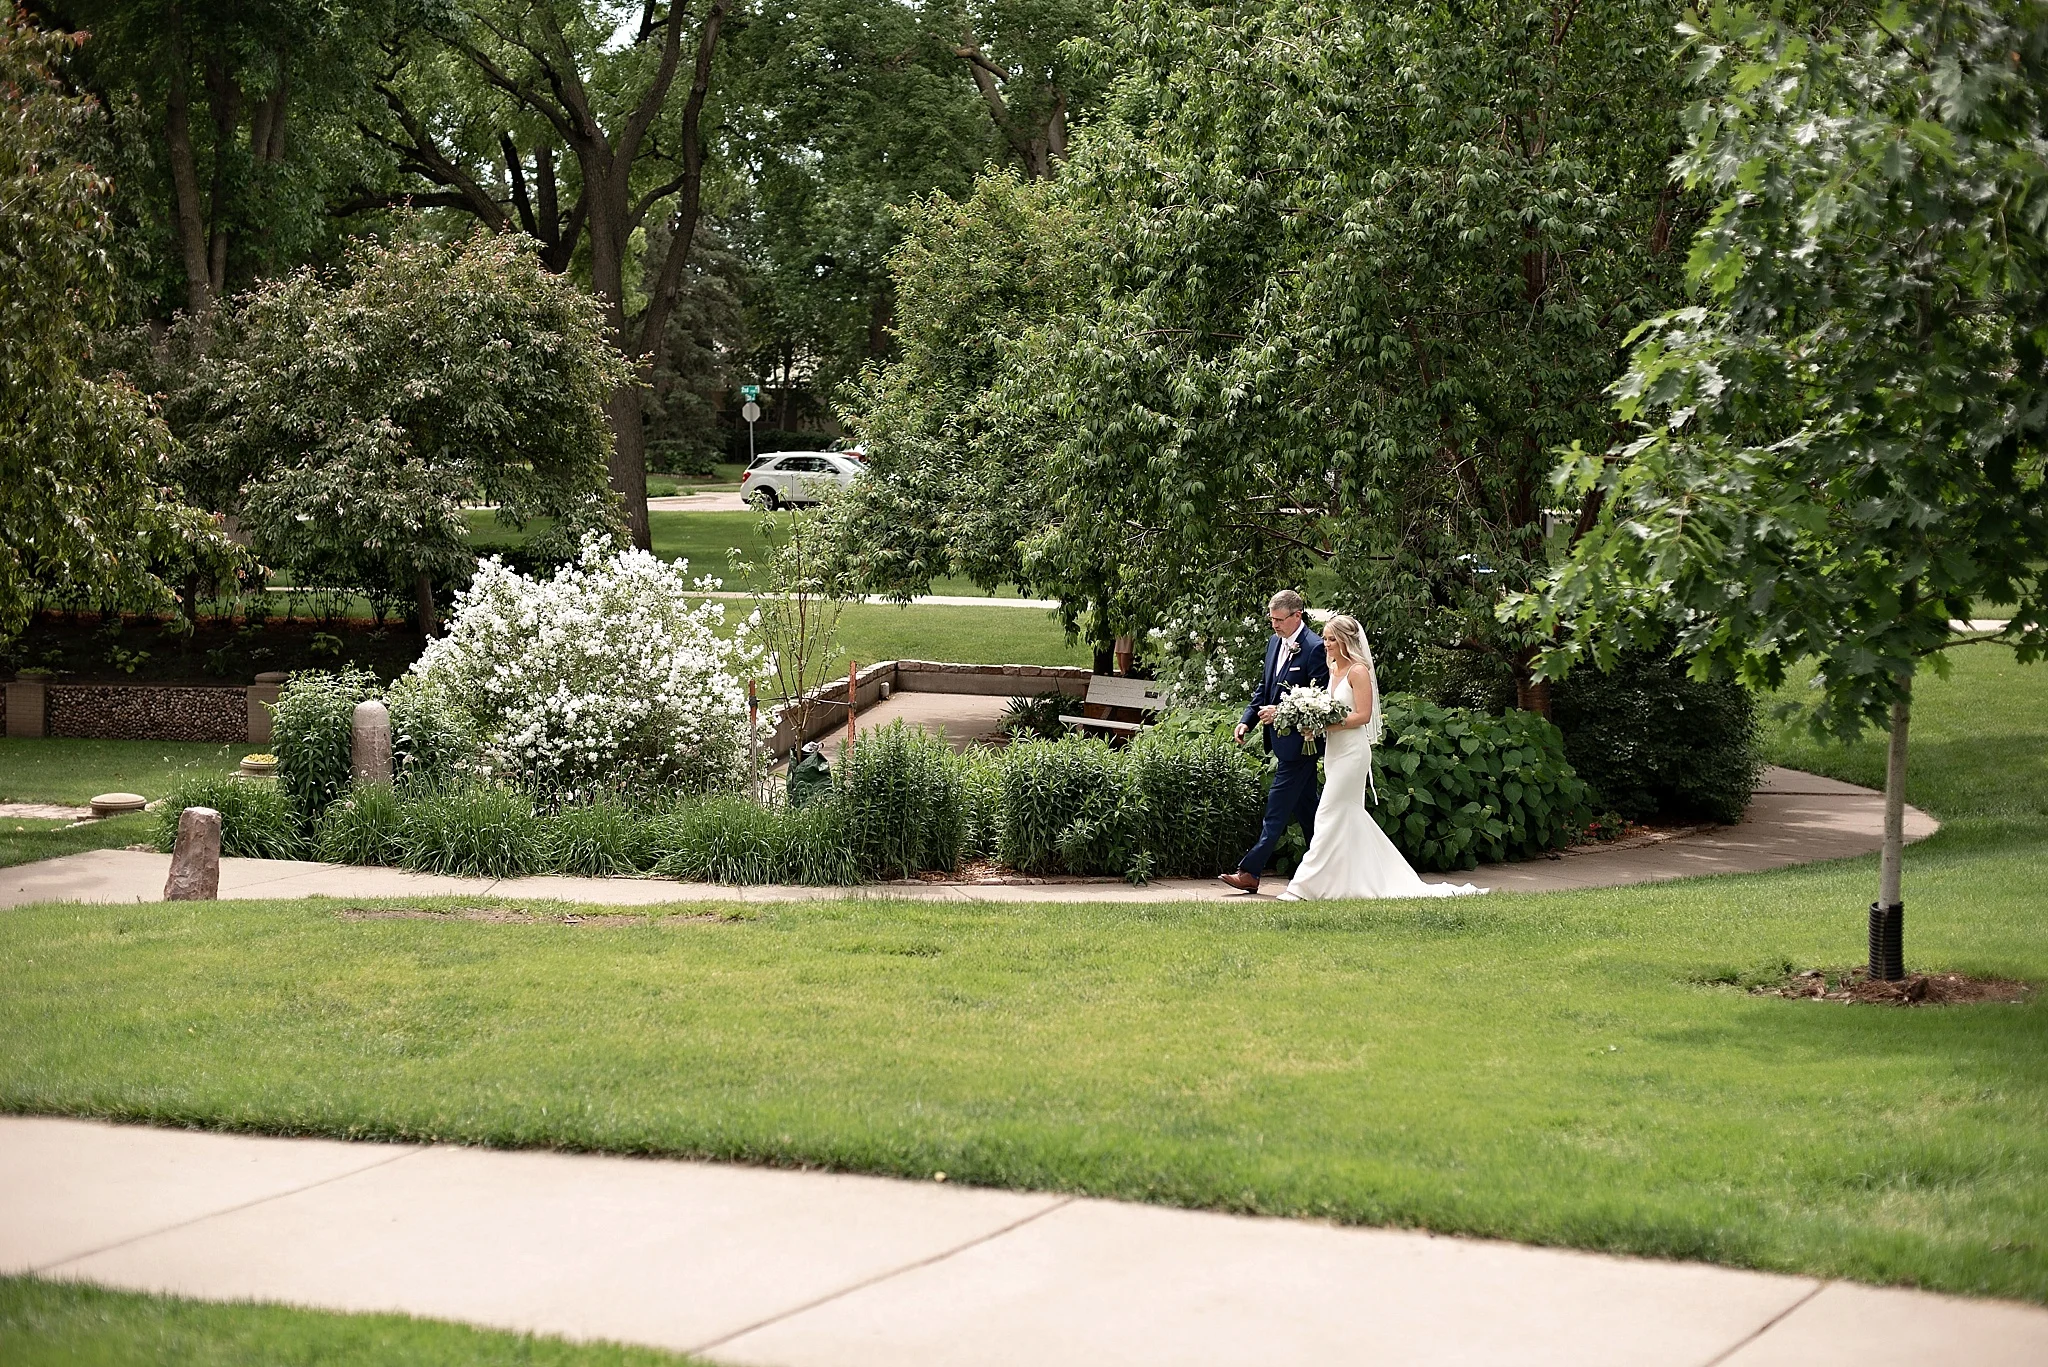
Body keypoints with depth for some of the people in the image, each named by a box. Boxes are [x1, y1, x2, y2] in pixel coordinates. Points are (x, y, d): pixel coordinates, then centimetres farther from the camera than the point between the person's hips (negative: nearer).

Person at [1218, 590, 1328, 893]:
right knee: (1304, 806, 15)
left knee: (1277, 808, -7)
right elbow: (1264, 686, 20)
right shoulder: (1274, 643, 11)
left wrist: (1280, 711, -21)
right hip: (1281, 739, 9)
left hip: (1298, 740, -9)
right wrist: (1247, 720, 8)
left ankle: (1249, 873, -8)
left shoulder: (1314, 648, -15)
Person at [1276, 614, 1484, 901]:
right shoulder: (1333, 669, 13)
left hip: (1352, 750, -9)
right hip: (1334, 750, 9)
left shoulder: (1358, 671, -12)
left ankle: (1306, 886, -10)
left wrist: (1328, 724, -21)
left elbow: (1363, 715, -17)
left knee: (1329, 815, -9)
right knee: (1349, 817, 12)